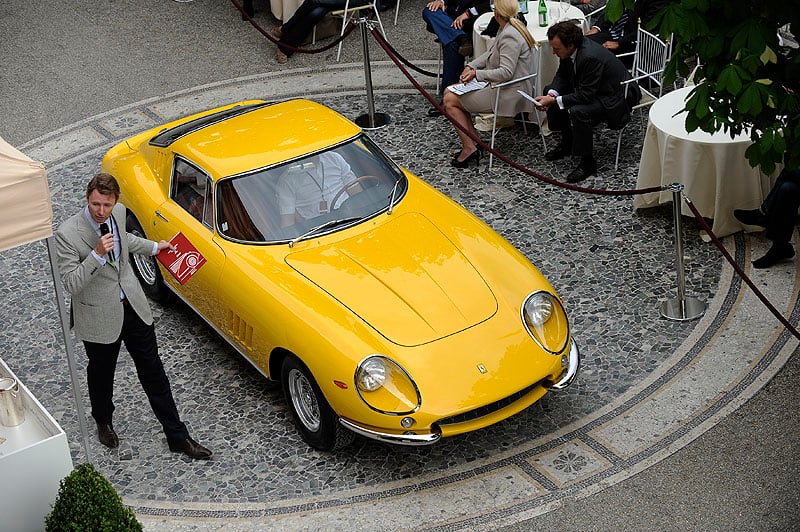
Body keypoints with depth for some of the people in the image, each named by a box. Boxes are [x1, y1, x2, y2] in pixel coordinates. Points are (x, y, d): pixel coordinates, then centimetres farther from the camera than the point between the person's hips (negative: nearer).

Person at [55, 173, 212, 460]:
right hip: (99, 315, -5)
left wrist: (154, 247, 27)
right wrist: (97, 254, -38)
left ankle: (177, 436, 21)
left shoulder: (118, 212, -7)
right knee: (102, 373, 19)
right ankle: (103, 422, 49)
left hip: (133, 304, 5)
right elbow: (71, 284, -27)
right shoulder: (67, 234, -26)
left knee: (153, 371, 11)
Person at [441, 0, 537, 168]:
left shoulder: (510, 36, -23)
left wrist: (476, 74, -27)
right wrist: (471, 66, 1)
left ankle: (469, 148, -5)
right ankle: (473, 140, 9)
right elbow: (489, 54, 16)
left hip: (508, 94, -11)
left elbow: (506, 72, -28)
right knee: (449, 91, 10)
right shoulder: (505, 29, 8)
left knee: (450, 100, -9)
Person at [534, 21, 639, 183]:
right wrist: (552, 94, -14)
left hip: (616, 96, -10)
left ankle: (587, 162, -16)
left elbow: (585, 95, -32)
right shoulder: (570, 50, -10)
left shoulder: (591, 57, -35)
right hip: (588, 89, 10)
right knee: (550, 91, 8)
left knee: (578, 112, -34)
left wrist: (554, 100, -29)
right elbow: (562, 75, 5)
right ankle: (567, 143, 18)